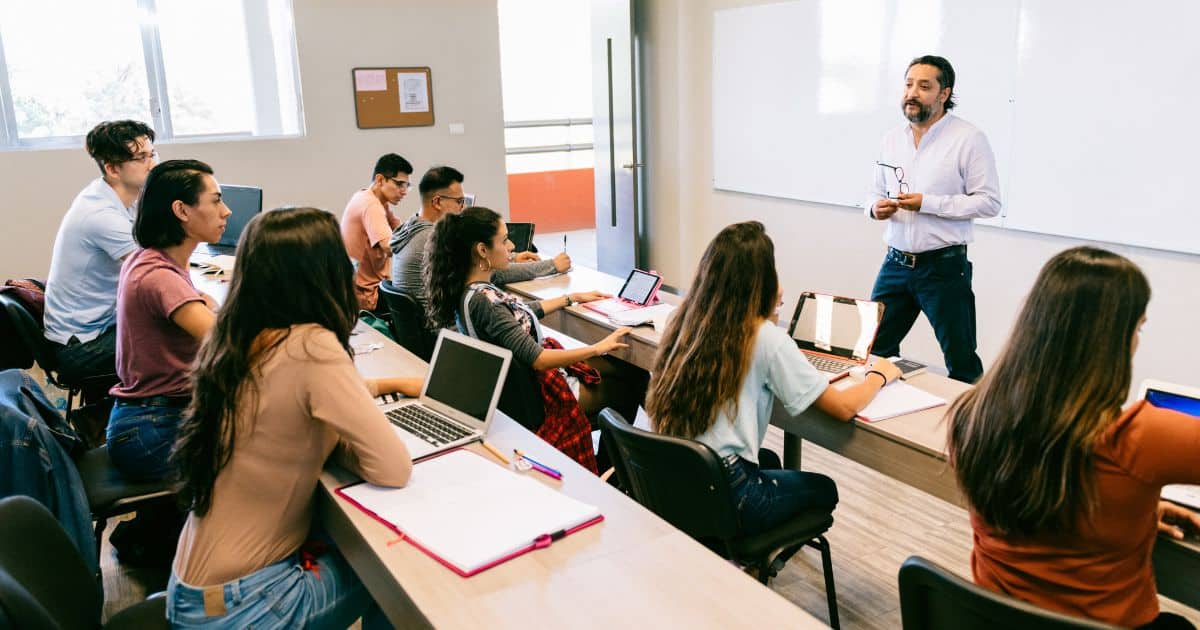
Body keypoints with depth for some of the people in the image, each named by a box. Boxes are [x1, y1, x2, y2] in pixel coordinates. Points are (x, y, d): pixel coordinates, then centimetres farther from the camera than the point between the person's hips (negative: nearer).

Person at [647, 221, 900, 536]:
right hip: (723, 497, -6)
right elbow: (844, 407, -12)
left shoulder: (686, 319, -1)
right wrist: (879, 374, 7)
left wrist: (768, 314, 16)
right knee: (824, 488, 24)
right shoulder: (766, 338, -17)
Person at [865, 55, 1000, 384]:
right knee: (875, 351, 9)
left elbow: (989, 202, -11)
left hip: (944, 266, -5)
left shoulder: (968, 138, -7)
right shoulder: (891, 139, 10)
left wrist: (928, 203, -20)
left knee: (962, 363, 5)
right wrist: (875, 208, -7)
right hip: (895, 264, 5)